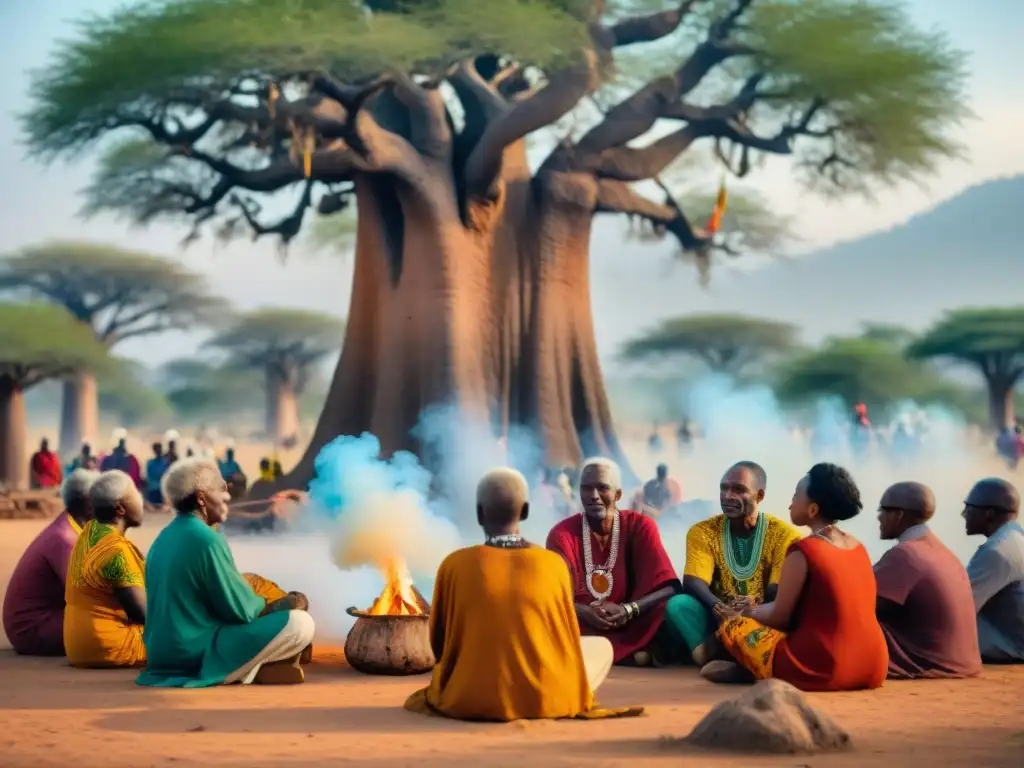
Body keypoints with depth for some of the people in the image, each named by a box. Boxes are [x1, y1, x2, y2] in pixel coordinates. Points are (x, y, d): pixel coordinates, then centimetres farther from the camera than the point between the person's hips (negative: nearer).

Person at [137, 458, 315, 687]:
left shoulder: (164, 538, 10)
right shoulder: (206, 539, -17)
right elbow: (241, 609, -13)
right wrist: (268, 604, 8)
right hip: (199, 654, -9)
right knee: (301, 623, -10)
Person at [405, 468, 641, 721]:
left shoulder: (454, 565, -6)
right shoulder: (554, 564, -3)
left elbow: (439, 643, 5)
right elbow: (565, 638, 9)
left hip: (470, 700, 3)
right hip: (547, 698, -3)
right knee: (601, 647, 26)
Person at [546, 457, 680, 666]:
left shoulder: (640, 526, -2)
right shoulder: (562, 533, -2)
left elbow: (668, 587, -12)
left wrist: (627, 610, -30)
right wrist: (584, 612, -33)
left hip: (630, 627, 1)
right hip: (582, 629, 0)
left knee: (671, 606, -28)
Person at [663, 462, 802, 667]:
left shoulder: (784, 535, -2)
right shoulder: (703, 532, 3)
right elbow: (693, 583, -11)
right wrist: (719, 609, -33)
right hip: (719, 619, 1)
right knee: (677, 605, -27)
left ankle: (711, 652, -34)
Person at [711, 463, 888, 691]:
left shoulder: (802, 551, -12)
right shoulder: (858, 548, 11)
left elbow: (779, 617, -2)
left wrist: (745, 613, 19)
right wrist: (756, 610, 28)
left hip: (820, 671, -7)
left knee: (732, 626, 11)